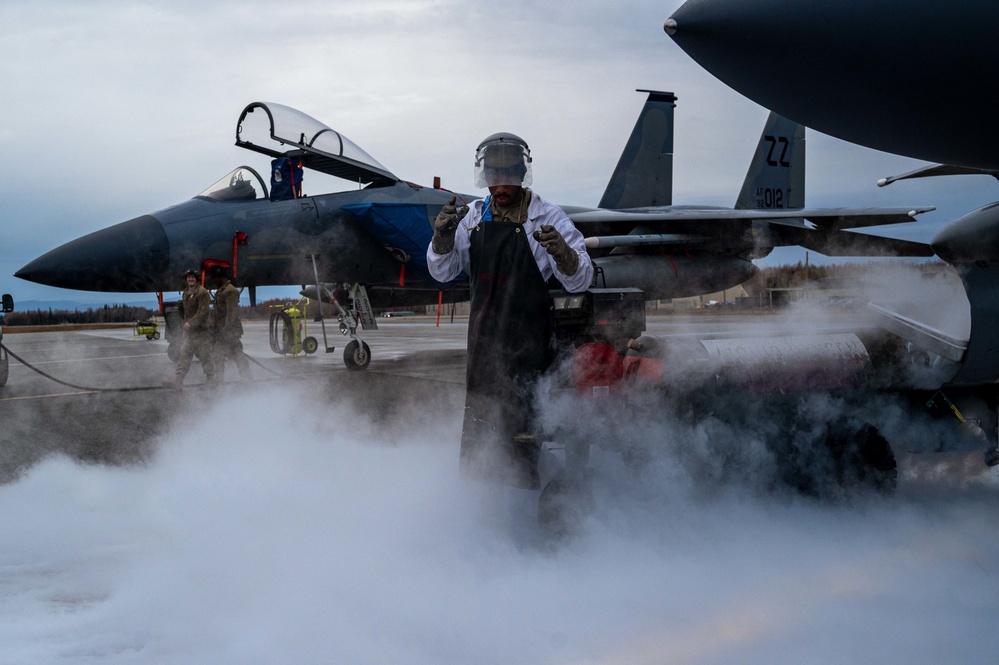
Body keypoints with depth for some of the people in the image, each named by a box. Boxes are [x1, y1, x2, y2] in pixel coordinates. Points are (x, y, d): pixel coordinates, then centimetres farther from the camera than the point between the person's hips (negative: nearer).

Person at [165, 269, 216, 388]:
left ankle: (211, 379, 9)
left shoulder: (202, 292, -11)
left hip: (201, 330, -8)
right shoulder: (186, 292, 15)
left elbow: (203, 311, -19)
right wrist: (185, 323, 16)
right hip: (189, 330, 8)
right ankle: (179, 379, -3)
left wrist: (191, 323, -22)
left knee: (205, 355, -3)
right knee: (184, 353, 0)